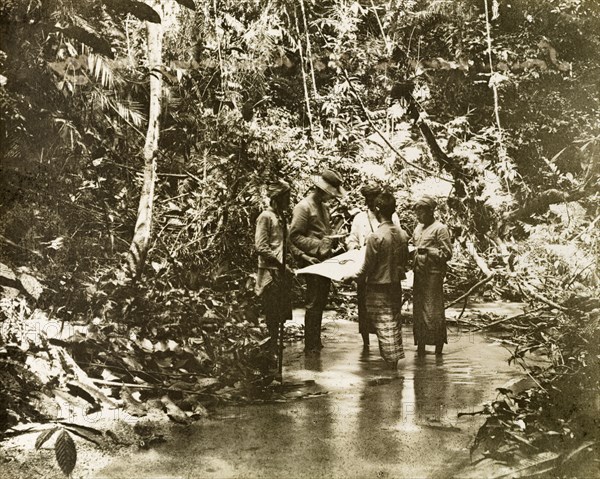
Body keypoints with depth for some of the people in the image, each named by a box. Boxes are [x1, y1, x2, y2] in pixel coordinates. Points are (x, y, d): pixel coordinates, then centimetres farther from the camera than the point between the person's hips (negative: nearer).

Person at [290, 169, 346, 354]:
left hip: (324, 260, 9)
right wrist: (317, 245, -21)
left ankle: (316, 343, 24)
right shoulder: (304, 206, -11)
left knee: (321, 303, 13)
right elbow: (295, 236, -15)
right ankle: (311, 347, 0)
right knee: (314, 304, -7)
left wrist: (331, 240, 9)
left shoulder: (323, 206, 17)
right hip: (312, 261, -9)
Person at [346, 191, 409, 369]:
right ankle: (395, 360, 26)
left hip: (378, 288, -6)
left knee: (383, 326, 4)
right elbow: (405, 261, 9)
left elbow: (367, 267, -15)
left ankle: (390, 363, 10)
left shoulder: (375, 237, -21)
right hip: (396, 286, 6)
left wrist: (352, 277, 1)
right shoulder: (403, 234, -2)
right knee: (394, 323, 17)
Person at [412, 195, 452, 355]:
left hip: (433, 274, -7)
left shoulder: (440, 229, -7)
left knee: (434, 311, -4)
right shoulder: (419, 227, 15)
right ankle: (421, 345, 17)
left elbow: (447, 253, -10)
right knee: (418, 310, 9)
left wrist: (428, 251, -20)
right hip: (419, 273, 7)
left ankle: (439, 346, 7)